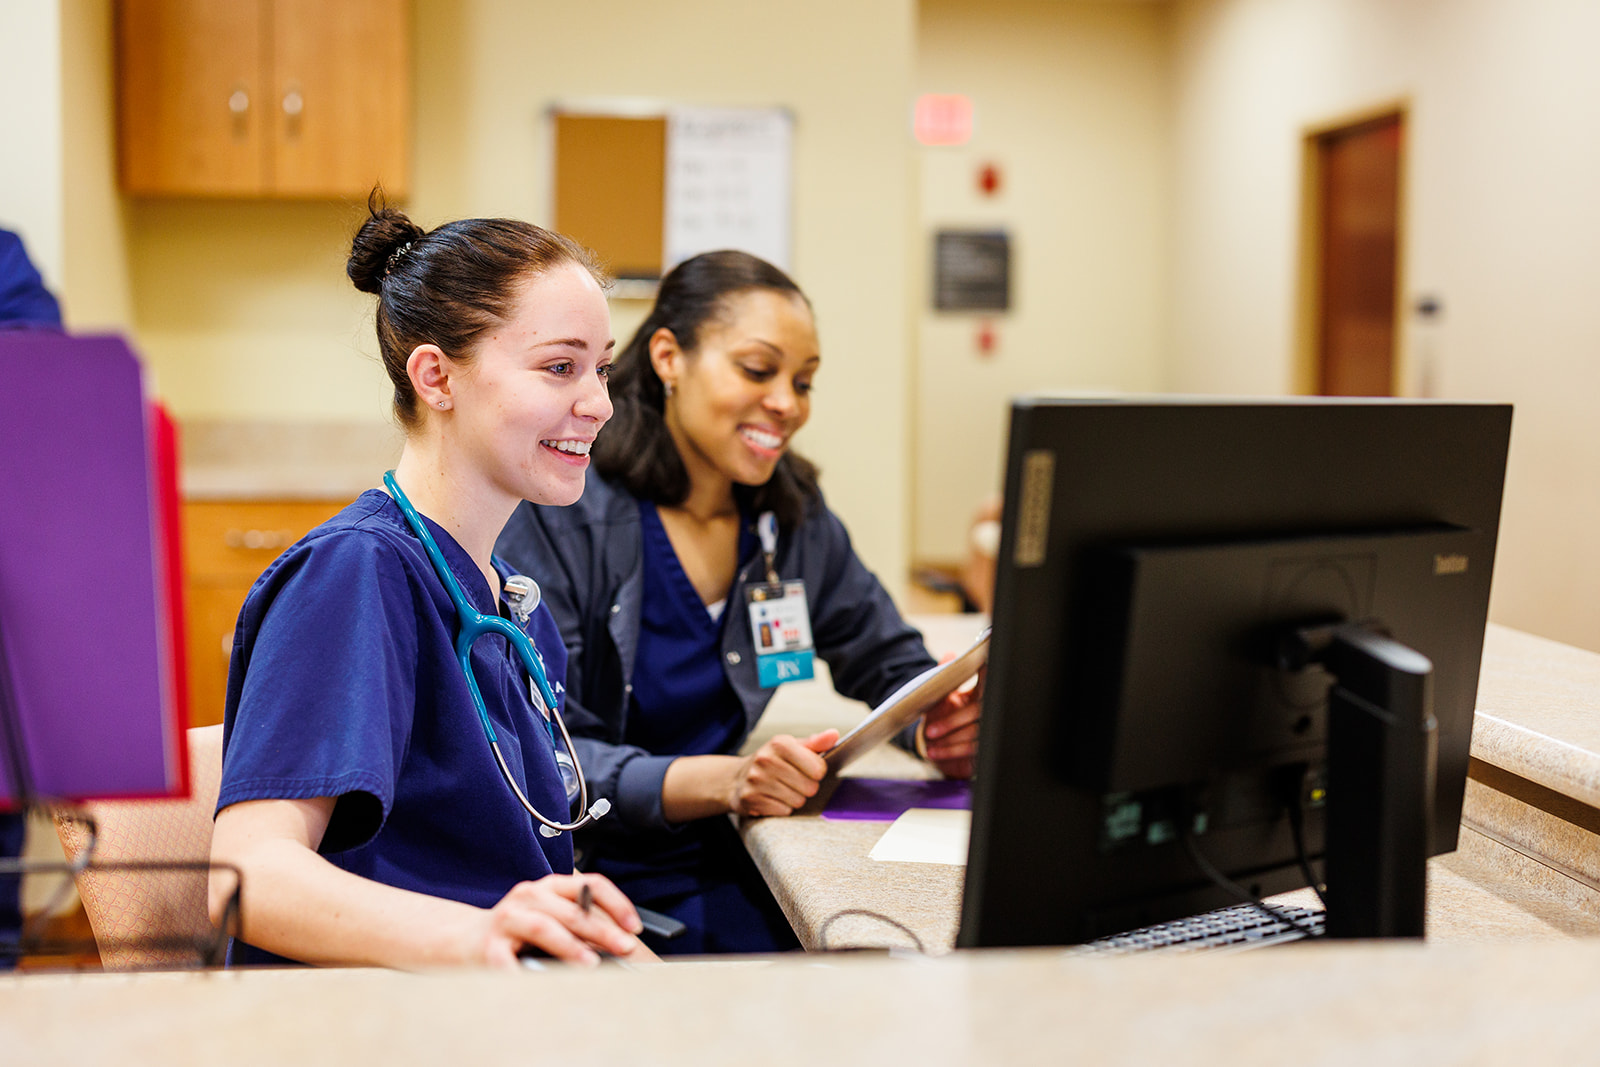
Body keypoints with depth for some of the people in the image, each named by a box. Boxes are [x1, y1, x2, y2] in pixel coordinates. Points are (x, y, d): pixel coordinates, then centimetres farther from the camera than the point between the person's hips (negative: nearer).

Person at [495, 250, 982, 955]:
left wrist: (941, 727, -7)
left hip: (722, 878, 5)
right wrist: (720, 780, -33)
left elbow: (892, 664, 17)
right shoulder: (558, 511, -11)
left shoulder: (790, 509, 6)